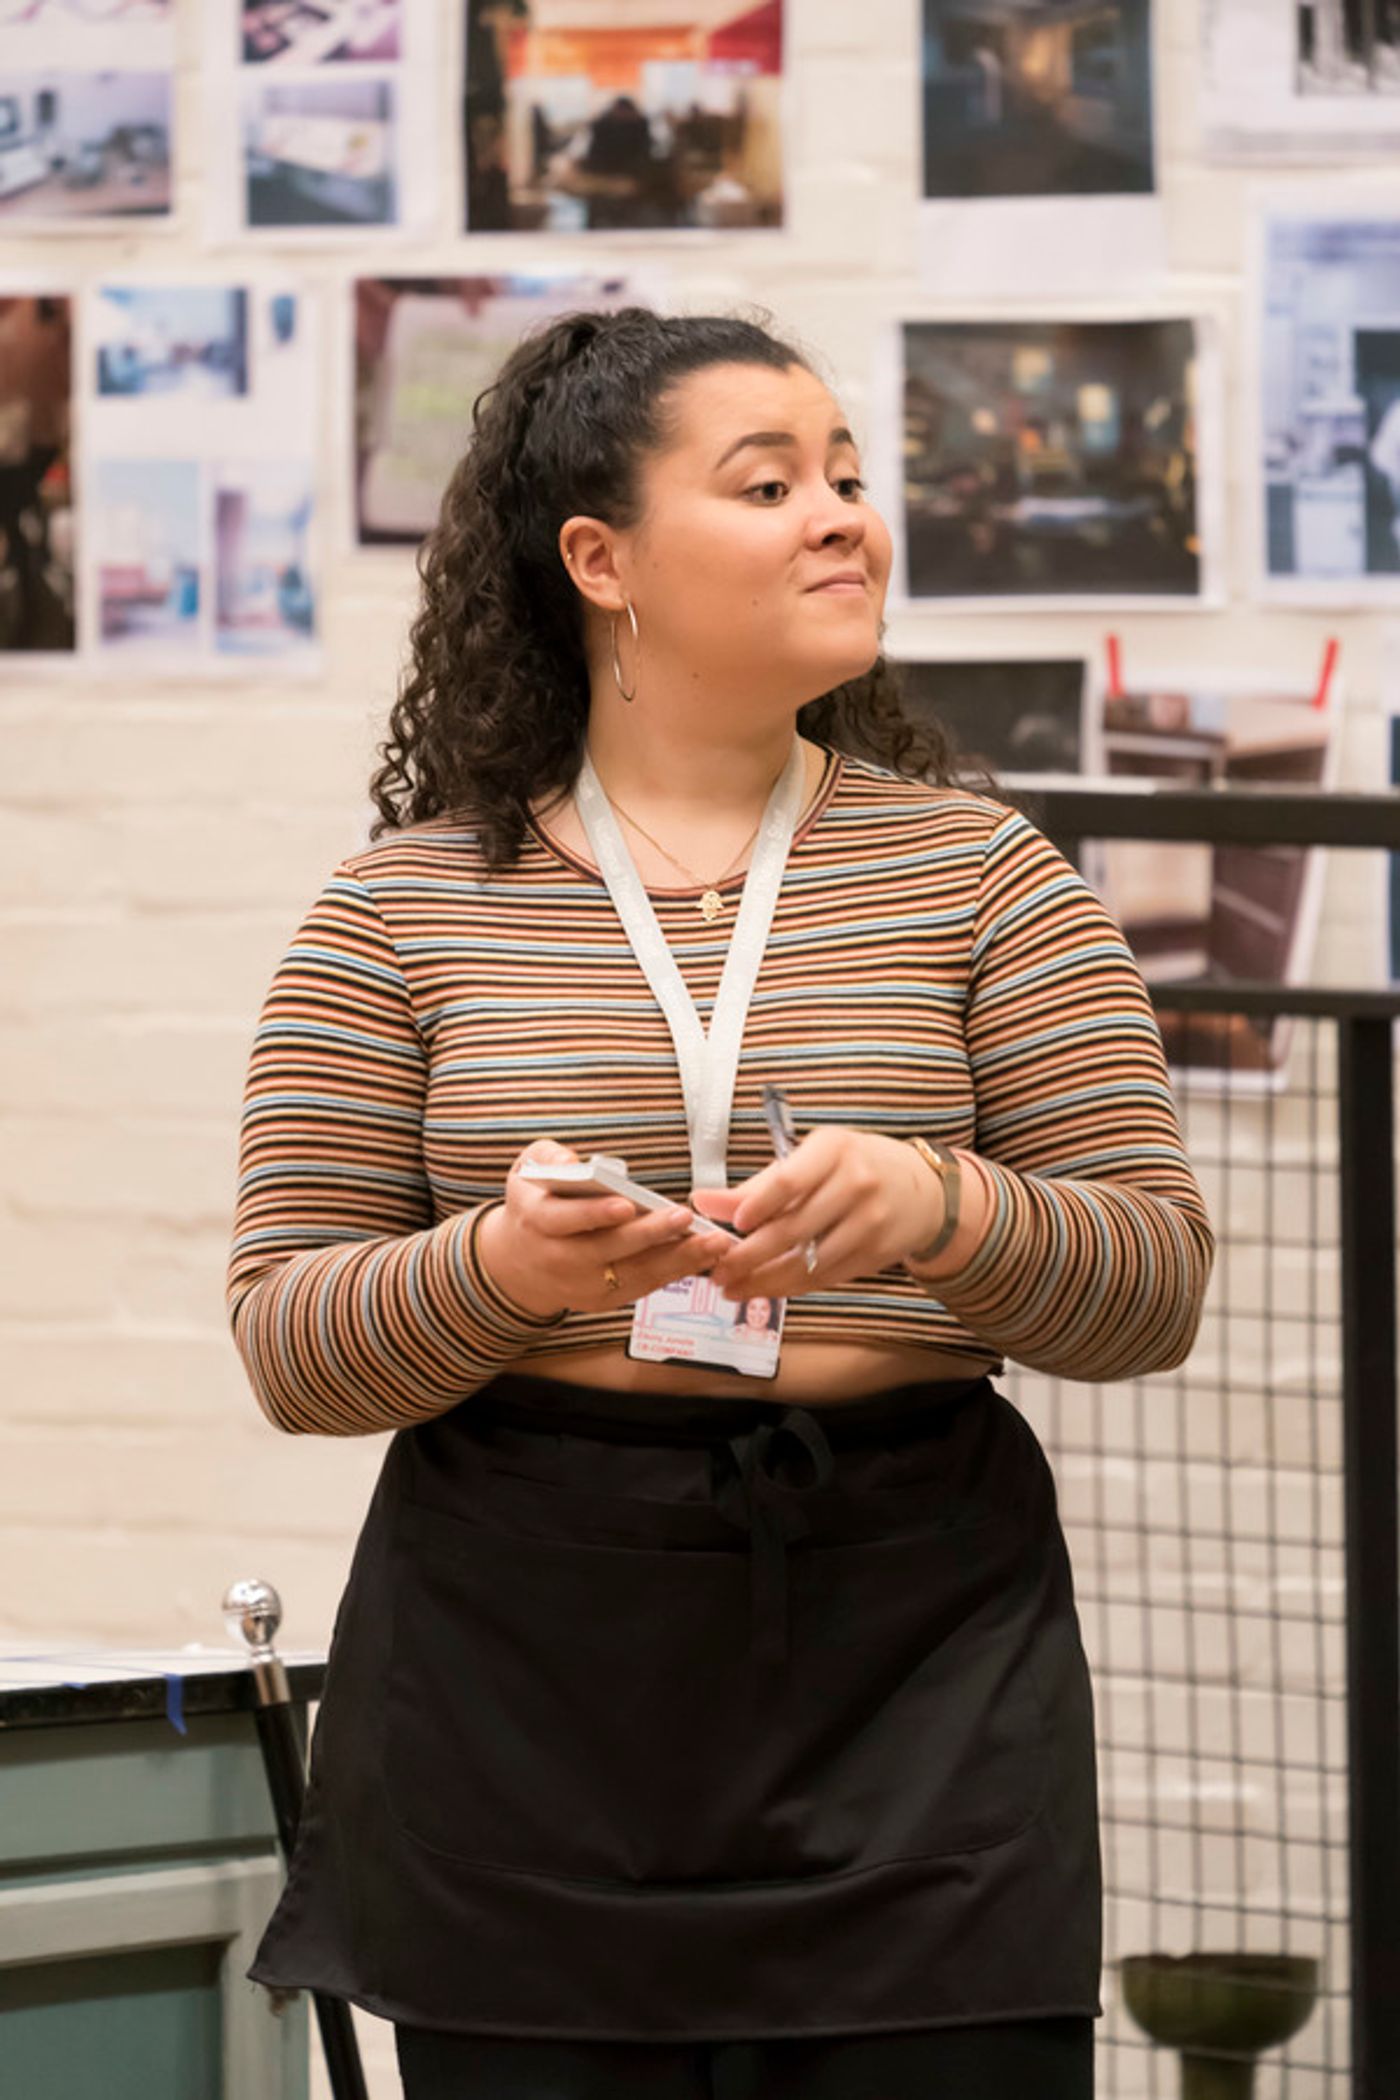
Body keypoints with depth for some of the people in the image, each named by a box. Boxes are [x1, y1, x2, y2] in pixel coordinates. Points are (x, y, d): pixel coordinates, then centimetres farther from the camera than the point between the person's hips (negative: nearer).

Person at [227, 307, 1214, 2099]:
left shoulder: (977, 874, 8)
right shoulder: (403, 908, 7)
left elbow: (1158, 1283, 2)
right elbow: (289, 1348, 2)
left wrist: (943, 1208, -18)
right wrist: (499, 1271, -18)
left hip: (915, 1651, 0)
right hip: (523, 1669, 0)